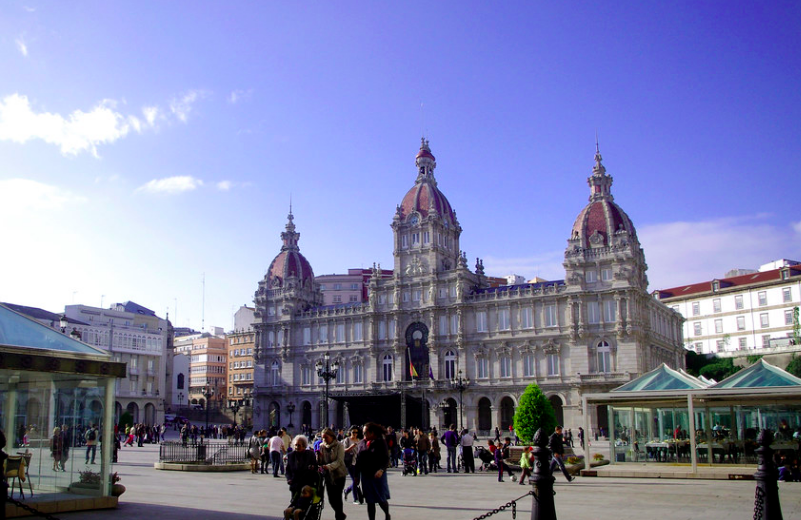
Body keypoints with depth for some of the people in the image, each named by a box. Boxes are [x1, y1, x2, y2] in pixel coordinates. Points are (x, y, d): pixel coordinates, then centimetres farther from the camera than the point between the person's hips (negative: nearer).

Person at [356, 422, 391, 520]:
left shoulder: (380, 442, -7)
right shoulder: (362, 443, 6)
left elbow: (386, 459, -10)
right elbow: (358, 459, 10)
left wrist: (381, 470, -27)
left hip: (378, 475, -4)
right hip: (366, 476, 4)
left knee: (381, 500, 3)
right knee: (370, 502, 6)